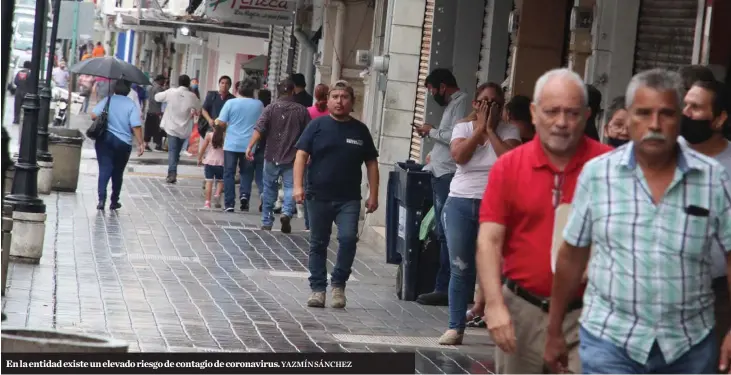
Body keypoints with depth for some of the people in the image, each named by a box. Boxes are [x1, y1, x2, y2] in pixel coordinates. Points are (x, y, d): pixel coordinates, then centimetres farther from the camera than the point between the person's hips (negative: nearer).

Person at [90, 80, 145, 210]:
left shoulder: (107, 100, -1)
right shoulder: (131, 105, -5)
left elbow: (93, 115, -7)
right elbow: (136, 126, -13)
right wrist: (140, 143, -8)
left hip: (104, 140, 0)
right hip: (123, 143, 0)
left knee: (104, 169, -1)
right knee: (118, 173, 13)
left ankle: (102, 198, -18)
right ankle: (114, 202, 21)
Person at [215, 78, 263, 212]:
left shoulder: (231, 103, -5)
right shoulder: (259, 105, 3)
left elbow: (221, 123, -6)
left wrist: (217, 122, 15)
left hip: (231, 144, -2)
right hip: (250, 145, 2)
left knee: (229, 173, 6)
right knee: (247, 172, 15)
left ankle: (229, 203, 2)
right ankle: (244, 194, -7)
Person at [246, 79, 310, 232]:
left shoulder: (271, 108, -2)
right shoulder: (302, 111, 0)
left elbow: (259, 129, -12)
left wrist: (250, 147, -12)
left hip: (272, 156, 1)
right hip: (292, 157, -1)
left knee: (270, 189, 12)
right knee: (290, 186, 3)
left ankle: (267, 222, 18)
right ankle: (287, 212, -22)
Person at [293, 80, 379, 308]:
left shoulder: (360, 130, 7)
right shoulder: (317, 126, 2)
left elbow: (371, 163, 10)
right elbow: (301, 155, -2)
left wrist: (373, 195, 4)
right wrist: (298, 186, -13)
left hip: (349, 199, 0)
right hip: (319, 197, 0)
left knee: (348, 238, -16)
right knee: (318, 244, 8)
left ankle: (339, 284, 2)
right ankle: (318, 288, 18)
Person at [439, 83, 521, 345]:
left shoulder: (509, 132, 4)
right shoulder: (462, 128, 8)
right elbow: (459, 156, -11)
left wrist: (490, 130, -9)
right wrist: (479, 128, -7)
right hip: (460, 204, 1)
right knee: (460, 268, 1)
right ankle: (455, 327, 5)